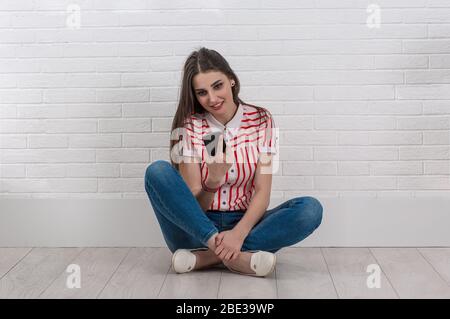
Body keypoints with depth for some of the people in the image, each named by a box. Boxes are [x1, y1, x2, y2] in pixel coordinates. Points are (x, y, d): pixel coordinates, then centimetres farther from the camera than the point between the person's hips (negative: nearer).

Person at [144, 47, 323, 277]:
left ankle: (207, 256, -24)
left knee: (311, 208, -25)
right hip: (198, 228, 0)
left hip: (245, 225, 1)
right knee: (157, 172, -25)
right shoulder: (190, 127, -3)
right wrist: (212, 182, -30)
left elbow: (262, 192, -9)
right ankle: (236, 257, -31)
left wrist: (239, 233, -27)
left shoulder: (261, 120, -1)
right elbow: (194, 205, -8)